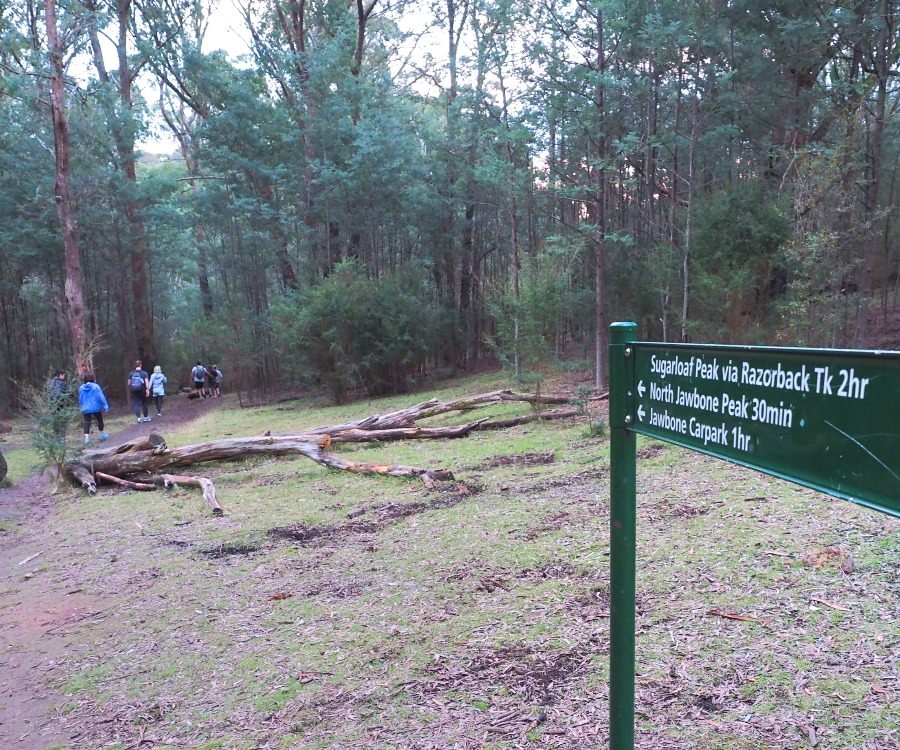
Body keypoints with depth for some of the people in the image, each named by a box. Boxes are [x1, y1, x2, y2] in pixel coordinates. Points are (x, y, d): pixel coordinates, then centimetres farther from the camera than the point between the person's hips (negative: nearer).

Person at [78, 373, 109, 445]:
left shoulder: (81, 388, 3)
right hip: (96, 408, -2)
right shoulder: (95, 386, -9)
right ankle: (102, 434, 30)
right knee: (100, 421, 18)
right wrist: (105, 406, -9)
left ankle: (87, 438, -16)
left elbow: (80, 399, 13)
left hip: (85, 409, 2)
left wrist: (81, 407, 27)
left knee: (87, 423, -1)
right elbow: (101, 397, -11)